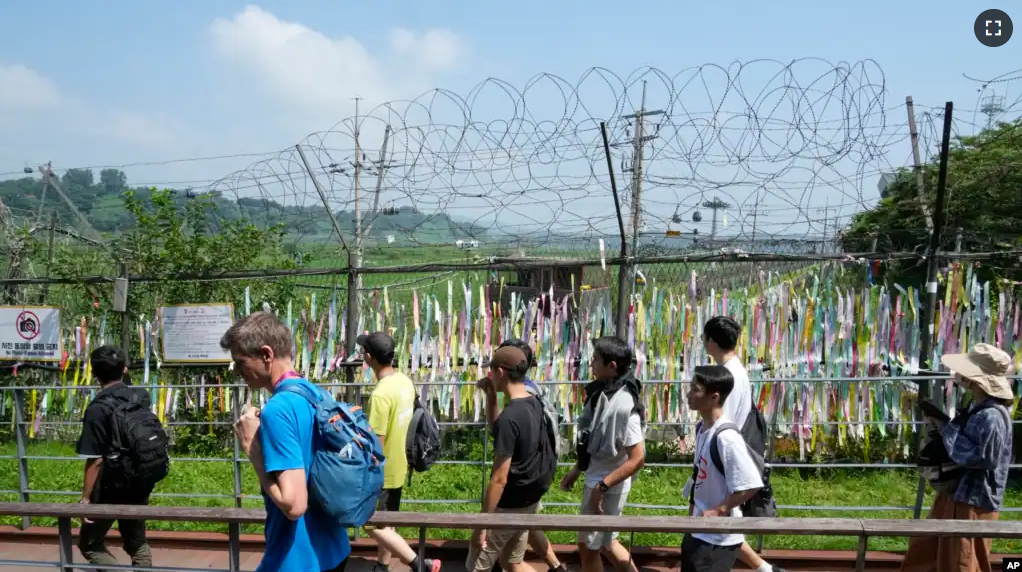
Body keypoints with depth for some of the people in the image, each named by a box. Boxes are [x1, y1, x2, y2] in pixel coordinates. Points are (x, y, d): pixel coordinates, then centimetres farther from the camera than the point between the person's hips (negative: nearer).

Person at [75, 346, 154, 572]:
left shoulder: (98, 410, -20)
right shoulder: (141, 397, -1)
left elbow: (95, 460, -19)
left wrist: (86, 497, -12)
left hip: (110, 487, -6)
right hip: (140, 483, 6)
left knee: (90, 544, 9)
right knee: (137, 543, 18)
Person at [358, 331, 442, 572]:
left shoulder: (381, 394, -28)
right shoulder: (404, 381, -1)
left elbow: (377, 443, -25)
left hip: (382, 471, -9)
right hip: (397, 466, 9)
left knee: (374, 526, 1)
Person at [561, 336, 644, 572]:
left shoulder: (624, 405, -28)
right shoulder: (604, 392, 0)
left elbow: (637, 459, -27)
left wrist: (601, 487, -25)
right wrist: (577, 469, 16)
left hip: (608, 486, -8)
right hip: (597, 478, 9)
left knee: (587, 546, 8)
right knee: (605, 542, 23)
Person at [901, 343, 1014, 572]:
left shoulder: (991, 416, -25)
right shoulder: (975, 407, 6)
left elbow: (979, 457, -28)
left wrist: (946, 428, -21)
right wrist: (941, 424, 0)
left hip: (974, 502, -10)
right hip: (954, 493, 10)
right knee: (924, 550, 22)